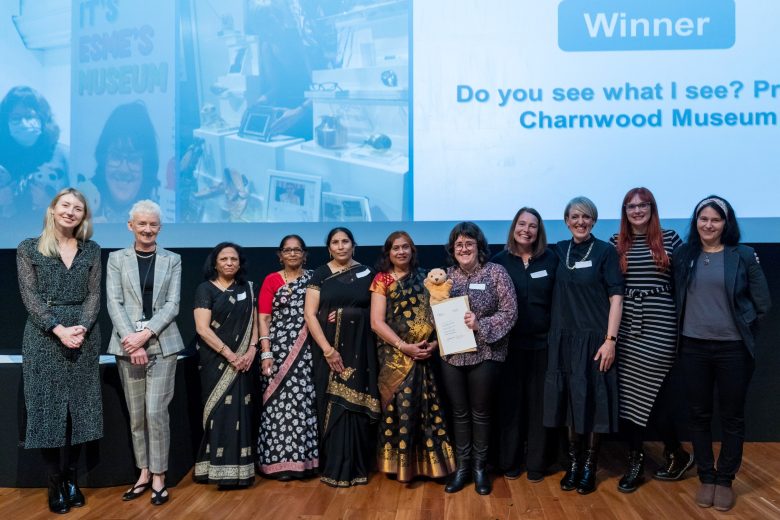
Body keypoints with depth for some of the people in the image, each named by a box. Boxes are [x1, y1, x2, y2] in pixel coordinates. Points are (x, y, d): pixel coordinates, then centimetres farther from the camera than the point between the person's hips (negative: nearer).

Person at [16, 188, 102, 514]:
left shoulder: (91, 250, 9)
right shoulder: (28, 249, 3)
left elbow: (94, 295, 4)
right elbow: (30, 296, -4)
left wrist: (82, 328, -13)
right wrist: (59, 329, -16)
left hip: (83, 337, 2)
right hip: (44, 337, -2)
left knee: (78, 408, 5)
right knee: (48, 408, 0)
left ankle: (71, 479, 16)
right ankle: (56, 483, 11)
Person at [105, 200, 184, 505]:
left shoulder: (172, 260, 7)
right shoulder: (117, 259, 7)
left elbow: (172, 305, 0)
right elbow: (114, 303, -2)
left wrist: (146, 333, -13)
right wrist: (132, 340, -12)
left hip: (162, 344, -1)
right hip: (127, 345, 1)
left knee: (156, 412, -6)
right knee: (136, 415, 8)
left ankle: (158, 476, 7)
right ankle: (144, 473, 20)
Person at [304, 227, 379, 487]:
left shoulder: (367, 273, 7)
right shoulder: (320, 274, 2)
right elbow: (309, 314, -5)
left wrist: (349, 315, -9)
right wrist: (327, 349, -13)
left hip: (359, 348, 1)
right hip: (328, 348, -1)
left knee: (356, 405, 2)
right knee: (332, 405, 0)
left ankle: (356, 466, 14)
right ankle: (334, 467, 11)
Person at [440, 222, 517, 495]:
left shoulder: (496, 273, -5)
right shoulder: (447, 275, 7)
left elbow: (509, 312, -10)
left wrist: (481, 325, -21)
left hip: (485, 355, -3)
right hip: (452, 355, 3)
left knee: (480, 412, 9)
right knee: (459, 412, 12)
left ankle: (480, 467, 24)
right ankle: (462, 466, 24)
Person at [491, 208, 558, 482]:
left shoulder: (551, 259, 2)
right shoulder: (499, 261, 1)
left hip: (543, 342, 0)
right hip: (509, 343, 0)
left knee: (539, 403, 7)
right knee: (510, 402, 8)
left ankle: (537, 462, 20)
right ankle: (510, 461, 21)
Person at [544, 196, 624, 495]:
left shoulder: (605, 251, -4)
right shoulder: (560, 251, 8)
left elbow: (616, 297, -8)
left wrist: (610, 339, -14)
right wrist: (554, 334, 8)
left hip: (594, 338, -4)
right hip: (563, 338, 4)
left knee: (591, 402, 3)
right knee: (568, 401, 8)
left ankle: (589, 467, 16)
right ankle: (573, 463, 21)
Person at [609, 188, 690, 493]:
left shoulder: (670, 239, 4)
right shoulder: (616, 243, 7)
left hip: (660, 324, -2)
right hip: (627, 325, 2)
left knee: (652, 393, -1)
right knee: (629, 394, 3)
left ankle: (677, 454, 22)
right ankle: (635, 462, 16)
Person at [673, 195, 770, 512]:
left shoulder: (744, 256, -3)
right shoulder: (683, 256, 3)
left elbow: (762, 303, 1)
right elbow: (676, 298, 12)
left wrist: (738, 323, 3)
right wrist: (690, 322, 2)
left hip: (733, 348, -2)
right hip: (693, 347, 2)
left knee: (732, 416, 7)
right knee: (699, 415, 9)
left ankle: (725, 480, 22)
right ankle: (706, 478, 23)